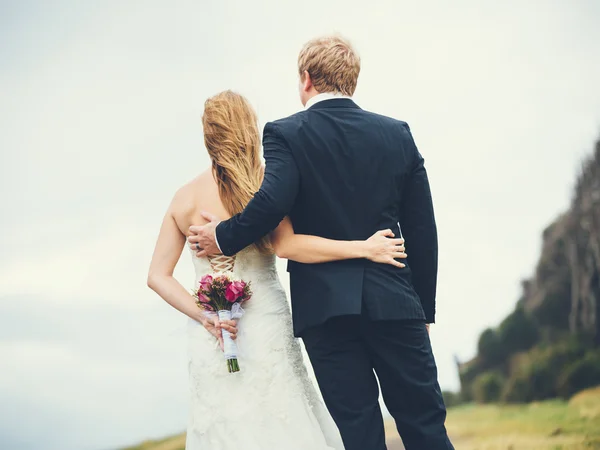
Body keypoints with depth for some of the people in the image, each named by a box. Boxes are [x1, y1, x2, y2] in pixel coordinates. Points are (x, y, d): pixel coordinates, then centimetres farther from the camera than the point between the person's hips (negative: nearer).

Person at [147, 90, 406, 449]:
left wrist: (202, 315, -2)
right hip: (265, 326, -4)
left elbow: (158, 277, 3)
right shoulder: (263, 184, -8)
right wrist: (365, 248, -18)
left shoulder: (184, 198, 6)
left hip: (210, 339, 4)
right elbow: (286, 245, -21)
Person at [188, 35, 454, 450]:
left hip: (326, 307, -2)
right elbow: (422, 231, 8)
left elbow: (272, 202, -20)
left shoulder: (285, 134, -2)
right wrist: (424, 308, 16)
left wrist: (224, 238, -3)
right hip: (394, 302, 2)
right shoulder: (397, 133, 8)